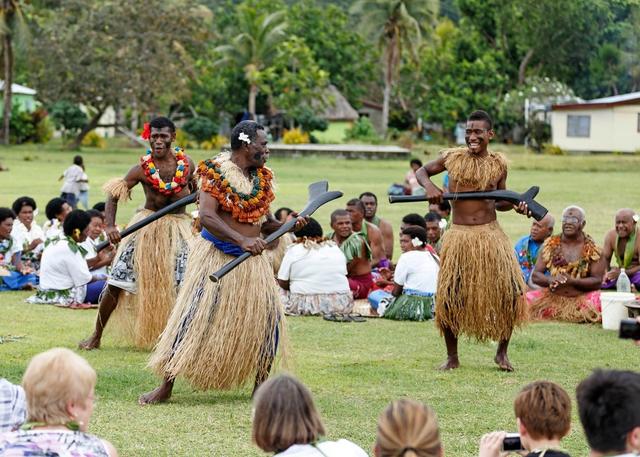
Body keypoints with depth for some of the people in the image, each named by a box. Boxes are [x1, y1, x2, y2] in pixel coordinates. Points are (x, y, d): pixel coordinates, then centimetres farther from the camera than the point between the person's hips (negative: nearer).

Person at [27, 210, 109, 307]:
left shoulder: (55, 242, 11)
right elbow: (84, 278, -15)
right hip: (64, 296, -10)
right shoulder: (70, 248, -17)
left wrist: (97, 259, 14)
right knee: (105, 284, -13)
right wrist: (102, 279, 2)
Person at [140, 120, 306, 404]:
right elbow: (206, 216, -23)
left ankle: (261, 385, 17)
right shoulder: (216, 173, -13)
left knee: (269, 318, 2)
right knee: (193, 318, -7)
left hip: (251, 259, 6)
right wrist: (241, 240, -33)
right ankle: (166, 386, 0)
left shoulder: (263, 178, 8)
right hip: (216, 256, -6)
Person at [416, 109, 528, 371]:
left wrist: (516, 206, -6)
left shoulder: (498, 163, 5)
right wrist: (429, 186, -7)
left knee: (511, 292, -6)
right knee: (449, 297, 0)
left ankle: (502, 352, 14)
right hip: (459, 235, -1)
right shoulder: (452, 158, 1)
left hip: (490, 234, 1)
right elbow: (422, 171, 14)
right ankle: (452, 357, 18)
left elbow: (500, 202, 14)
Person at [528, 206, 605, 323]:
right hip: (552, 298, 2)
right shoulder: (550, 244, 7)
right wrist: (551, 280, -18)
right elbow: (535, 276, 5)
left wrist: (572, 281, -19)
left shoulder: (592, 249, 1)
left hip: (581, 298, -2)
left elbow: (597, 281, -4)